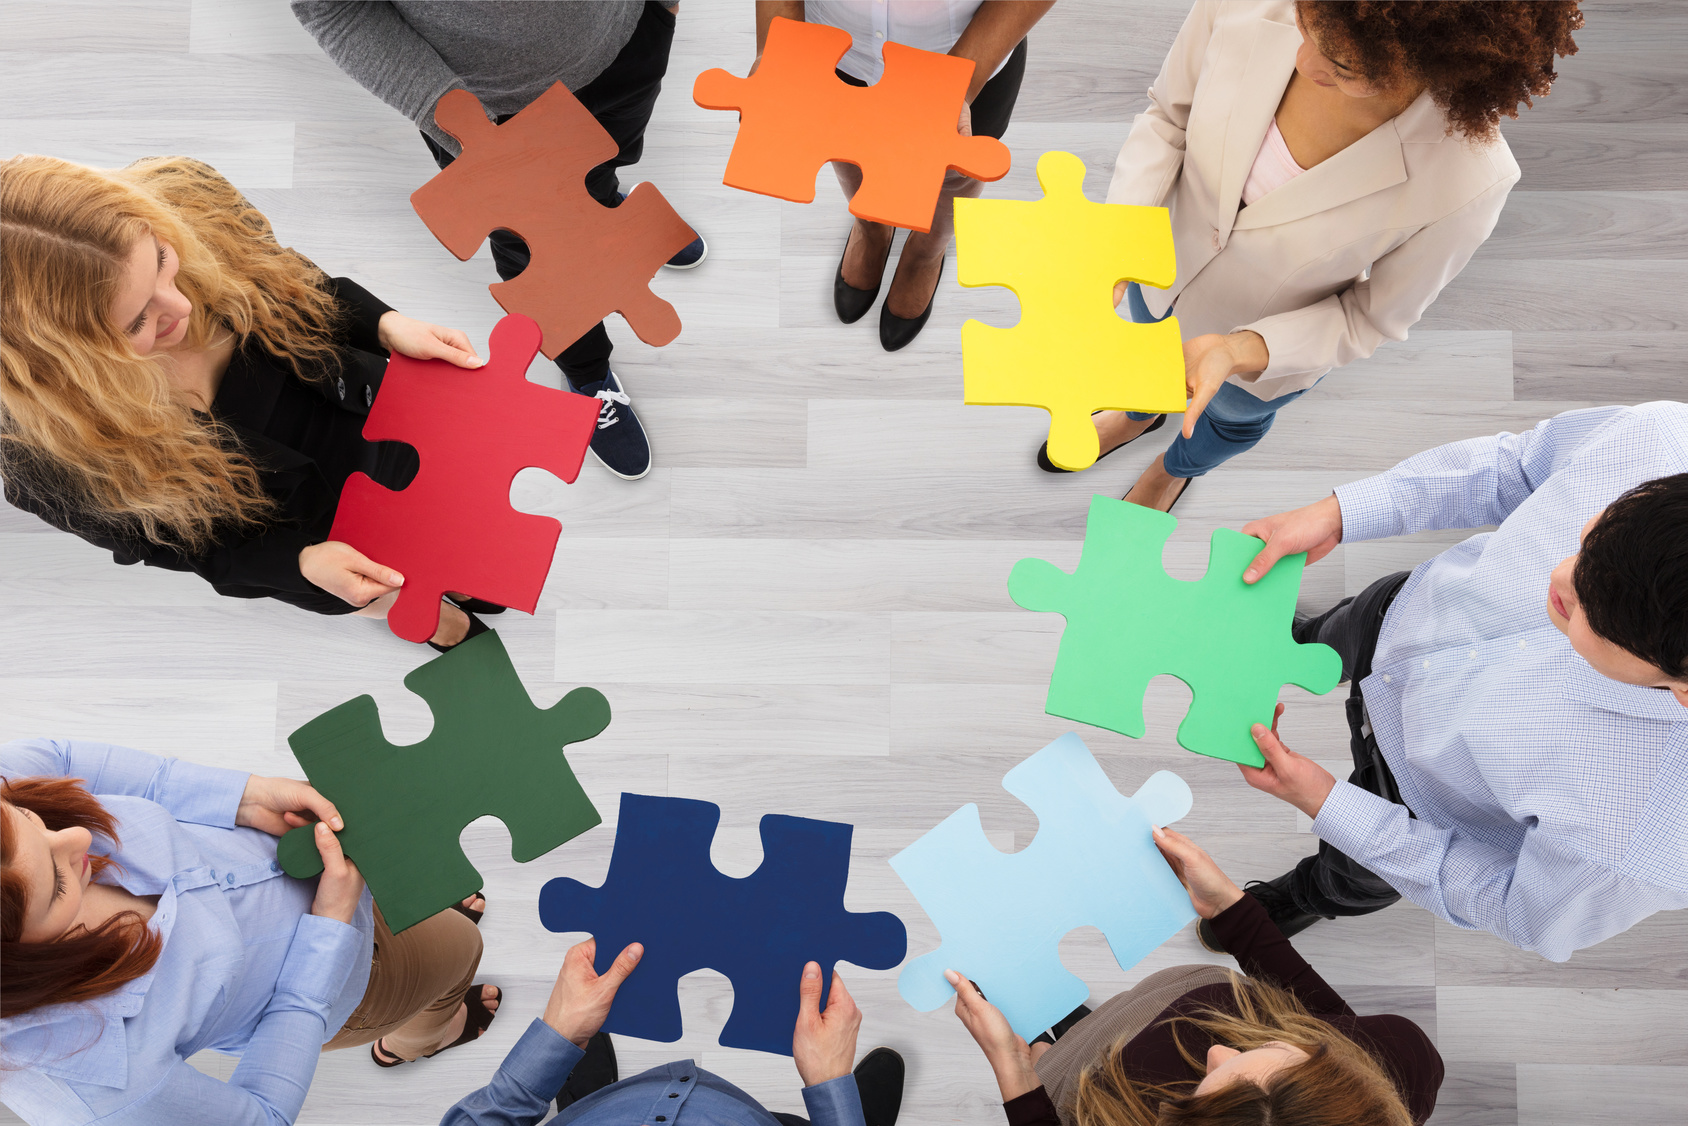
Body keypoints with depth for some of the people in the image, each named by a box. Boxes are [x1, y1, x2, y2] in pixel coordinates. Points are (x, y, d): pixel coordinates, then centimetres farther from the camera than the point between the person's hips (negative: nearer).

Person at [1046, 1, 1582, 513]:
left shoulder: (1470, 182, -40)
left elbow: (1373, 316, -22)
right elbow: (1167, 117, -14)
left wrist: (1240, 350, -38)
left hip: (1275, 343, -1)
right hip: (1163, 271, 2)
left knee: (1232, 414, 34)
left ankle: (1178, 468, 73)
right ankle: (1139, 414, 76)